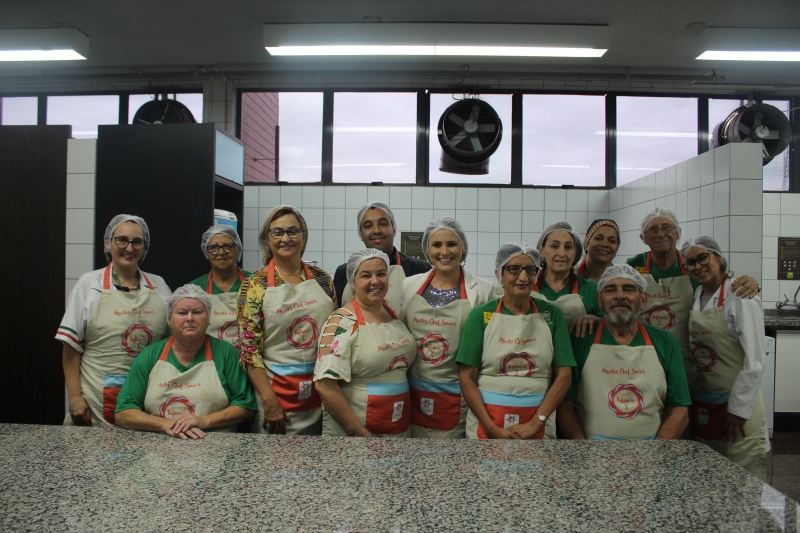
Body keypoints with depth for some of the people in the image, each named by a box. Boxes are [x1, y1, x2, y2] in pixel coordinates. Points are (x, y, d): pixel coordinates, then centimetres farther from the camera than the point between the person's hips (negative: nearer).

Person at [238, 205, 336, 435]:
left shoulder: (321, 278, 3)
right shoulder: (255, 284, -6)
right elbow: (249, 347, -9)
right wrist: (269, 400, -14)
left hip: (322, 389, 3)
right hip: (278, 389, -3)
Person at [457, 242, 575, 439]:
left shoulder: (552, 314, 2)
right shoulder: (481, 315, -3)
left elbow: (564, 375, -2)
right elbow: (467, 378, -5)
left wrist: (534, 424, -10)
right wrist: (493, 429, -12)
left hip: (538, 424, 1)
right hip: (486, 420, -1)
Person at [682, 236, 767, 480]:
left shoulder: (739, 297, -13)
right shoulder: (697, 297, 7)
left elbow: (754, 362, -16)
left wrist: (739, 410, -15)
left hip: (737, 405, -7)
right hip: (702, 404, 7)